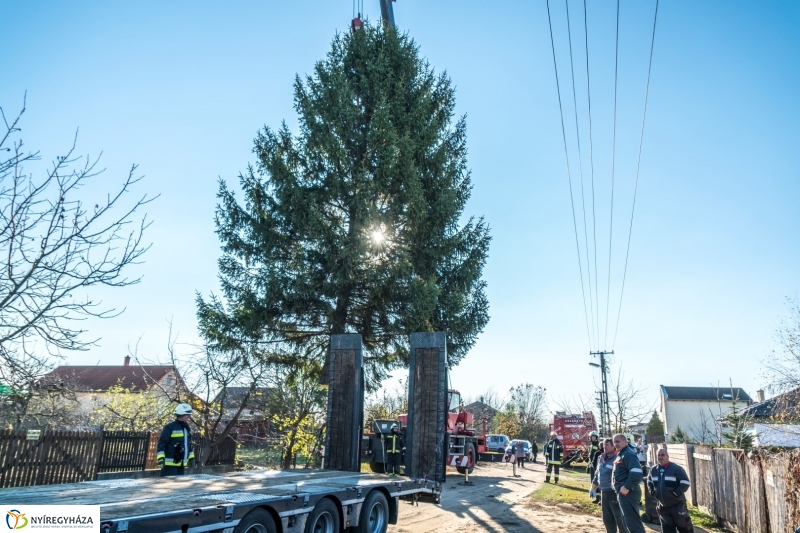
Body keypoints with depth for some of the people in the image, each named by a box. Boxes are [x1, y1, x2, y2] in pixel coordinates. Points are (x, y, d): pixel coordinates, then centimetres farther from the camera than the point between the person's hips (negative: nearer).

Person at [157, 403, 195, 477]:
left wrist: (191, 458, 19)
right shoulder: (170, 427, -9)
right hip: (170, 464, -8)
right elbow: (161, 443, -12)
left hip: (181, 464, 8)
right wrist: (161, 458, -20)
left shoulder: (187, 428, 16)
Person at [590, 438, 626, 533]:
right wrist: (593, 488, 21)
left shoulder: (617, 459, -17)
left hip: (614, 493, -8)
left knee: (620, 519, -2)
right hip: (604, 493, 8)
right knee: (607, 518, 16)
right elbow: (597, 474, 20)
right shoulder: (601, 458, 10)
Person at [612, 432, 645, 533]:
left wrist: (627, 487, -26)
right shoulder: (620, 454, 17)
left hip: (628, 492, -11)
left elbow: (637, 473, -28)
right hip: (623, 492, 11)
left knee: (633, 521, -10)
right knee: (629, 520, 17)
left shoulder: (628, 454, -16)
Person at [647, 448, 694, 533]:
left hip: (677, 505, -5)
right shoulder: (653, 470, 5)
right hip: (663, 506, 5)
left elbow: (685, 483, -15)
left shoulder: (676, 468, -13)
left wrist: (676, 493, -22)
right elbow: (649, 481, 22)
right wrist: (652, 491, 6)